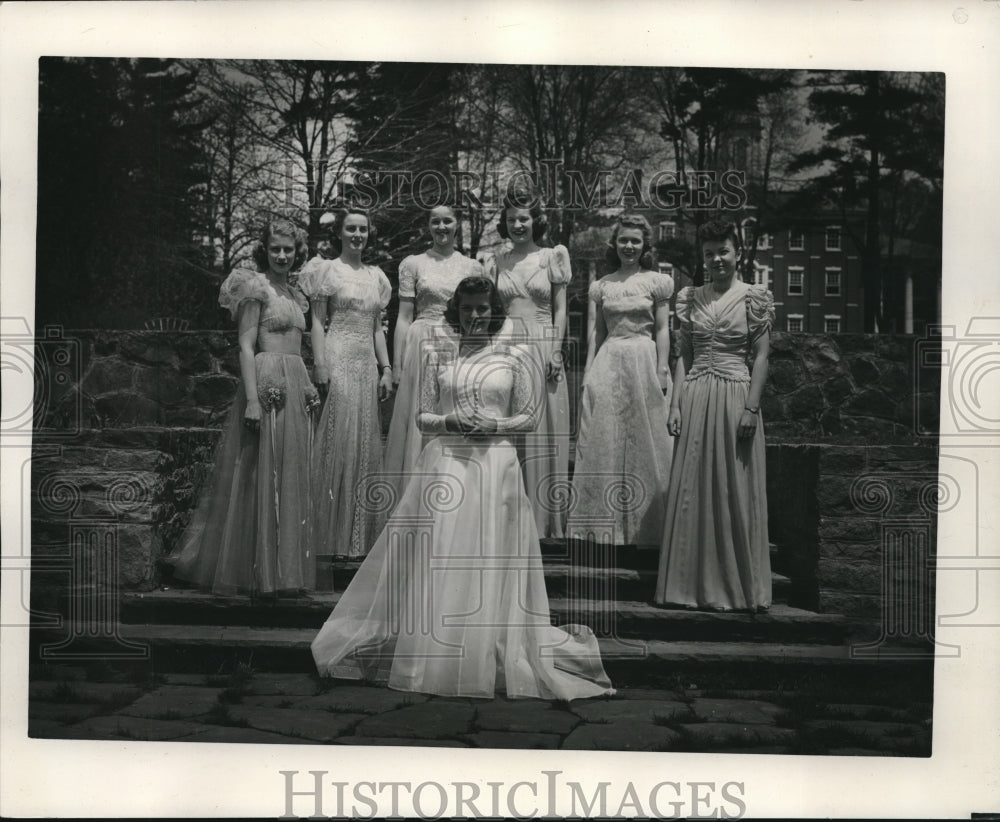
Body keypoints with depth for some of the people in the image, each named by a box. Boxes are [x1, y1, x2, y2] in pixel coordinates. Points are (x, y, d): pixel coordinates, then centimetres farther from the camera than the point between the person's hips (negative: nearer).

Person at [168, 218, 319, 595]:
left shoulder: (295, 294, 20)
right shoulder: (255, 288, -4)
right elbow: (246, 346, -10)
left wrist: (309, 390, 16)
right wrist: (252, 399, -19)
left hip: (297, 385, 8)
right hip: (267, 381, -8)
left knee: (291, 476, 9)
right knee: (262, 476, -5)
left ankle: (286, 569, 17)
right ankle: (260, 573, 1)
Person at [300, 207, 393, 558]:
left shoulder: (376, 275, 18)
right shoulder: (326, 270, 2)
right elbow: (317, 321, -3)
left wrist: (386, 368, 11)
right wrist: (320, 365, -13)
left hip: (367, 364, 6)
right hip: (338, 361, -6)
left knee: (366, 443, 5)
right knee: (338, 442, -8)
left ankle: (360, 537, 11)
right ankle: (333, 538, -2)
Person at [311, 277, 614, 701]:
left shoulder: (514, 358, 6)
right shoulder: (438, 358, 10)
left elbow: (529, 417, 6)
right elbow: (422, 417, 10)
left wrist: (492, 425, -10)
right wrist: (449, 420, -10)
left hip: (495, 463, -1)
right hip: (444, 463, 1)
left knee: (490, 562, 0)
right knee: (435, 560, -1)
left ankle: (487, 661, 11)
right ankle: (432, 660, 9)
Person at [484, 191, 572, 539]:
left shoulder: (552, 256, 5)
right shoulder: (496, 262, 12)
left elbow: (560, 310, 3)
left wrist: (556, 351, -7)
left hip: (542, 348, -2)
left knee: (542, 430, 1)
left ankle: (544, 517, 9)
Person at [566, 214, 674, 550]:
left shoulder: (658, 282, 5)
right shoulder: (600, 286, 12)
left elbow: (663, 330, 1)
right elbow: (595, 332, 10)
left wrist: (662, 371, -7)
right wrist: (588, 373, 3)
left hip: (644, 361, -2)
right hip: (607, 365, 2)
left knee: (643, 440, 0)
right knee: (602, 442, 1)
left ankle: (643, 526, 9)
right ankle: (606, 522, 10)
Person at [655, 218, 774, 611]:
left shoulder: (754, 298, 0)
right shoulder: (690, 298, 9)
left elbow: (761, 356, -3)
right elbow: (683, 355, 9)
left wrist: (751, 408, -11)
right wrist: (675, 404, 1)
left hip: (735, 396, -3)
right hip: (695, 398, 3)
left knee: (736, 491, 3)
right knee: (691, 490, 5)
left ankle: (737, 585, 15)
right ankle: (694, 583, 16)